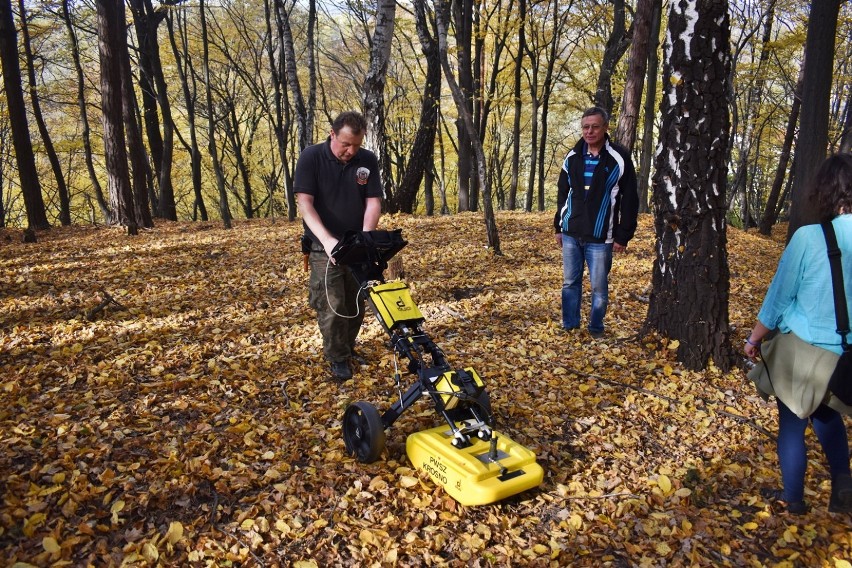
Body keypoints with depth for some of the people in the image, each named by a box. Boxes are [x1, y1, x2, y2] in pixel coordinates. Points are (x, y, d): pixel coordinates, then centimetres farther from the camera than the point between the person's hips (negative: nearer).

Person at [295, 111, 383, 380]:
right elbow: (304, 202, -17)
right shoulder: (311, 157, -11)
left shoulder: (368, 160, -2)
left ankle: (349, 348, 33)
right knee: (332, 305, -7)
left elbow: (373, 202, -4)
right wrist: (327, 239, -29)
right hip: (324, 247, -3)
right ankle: (337, 358, 10)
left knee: (356, 303, 12)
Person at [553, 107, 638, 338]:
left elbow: (630, 200, -5)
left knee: (599, 287, 3)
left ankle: (596, 329, 19)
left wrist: (623, 235, -9)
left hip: (600, 238, -4)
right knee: (570, 283, 10)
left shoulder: (619, 159, -7)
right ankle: (569, 327, 22)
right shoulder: (572, 157, 7)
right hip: (571, 234, 4)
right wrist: (559, 227, 13)